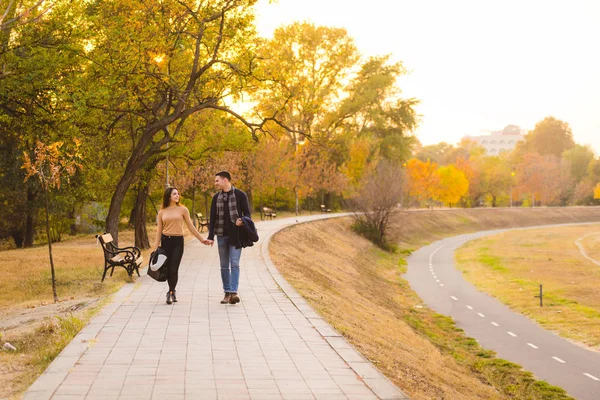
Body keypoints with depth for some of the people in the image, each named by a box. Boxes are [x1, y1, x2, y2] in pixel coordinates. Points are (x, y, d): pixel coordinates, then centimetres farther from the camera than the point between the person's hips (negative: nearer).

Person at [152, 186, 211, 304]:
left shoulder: (182, 209, 2)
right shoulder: (162, 212, 6)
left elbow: (190, 226, 7)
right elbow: (159, 231, 8)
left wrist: (202, 239, 6)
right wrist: (155, 248, 4)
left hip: (178, 241, -2)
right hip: (165, 241, 2)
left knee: (174, 269, -10)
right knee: (168, 269, 4)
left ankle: (170, 293, -1)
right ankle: (173, 292, 20)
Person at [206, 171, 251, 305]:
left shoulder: (240, 195, -3)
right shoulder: (216, 197, 9)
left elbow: (247, 214, 0)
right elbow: (213, 217, 10)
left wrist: (242, 222, -22)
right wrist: (210, 236, 4)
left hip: (235, 235, -4)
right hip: (221, 235, 4)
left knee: (234, 264, -11)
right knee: (224, 265, 7)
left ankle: (234, 292, -13)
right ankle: (227, 293, 13)